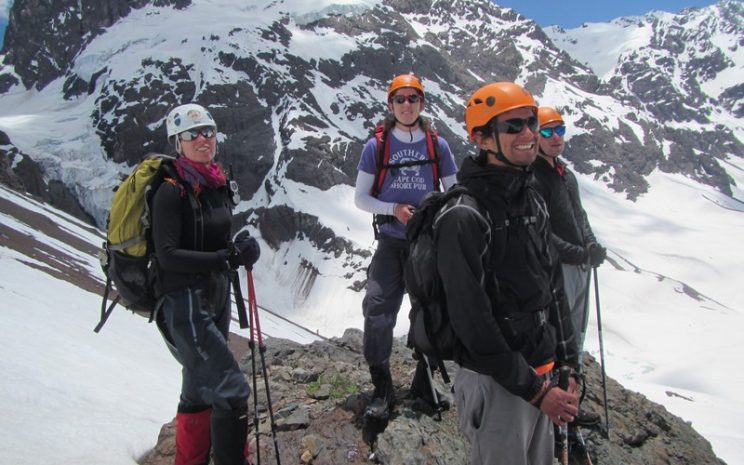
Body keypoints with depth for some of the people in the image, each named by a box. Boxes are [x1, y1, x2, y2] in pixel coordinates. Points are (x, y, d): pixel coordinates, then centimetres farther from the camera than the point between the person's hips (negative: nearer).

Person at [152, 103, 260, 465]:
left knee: (200, 391, 20)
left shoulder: (217, 184, 7)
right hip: (184, 305, -9)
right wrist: (226, 257, -25)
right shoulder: (171, 191, -15)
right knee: (232, 392, -14)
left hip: (216, 300, 9)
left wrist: (241, 248, -6)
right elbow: (168, 256, -21)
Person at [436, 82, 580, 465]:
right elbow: (472, 321, -22)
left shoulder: (533, 203, 6)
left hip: (543, 375, 8)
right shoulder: (463, 217, -20)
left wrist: (568, 367, 9)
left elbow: (553, 289, 12)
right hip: (495, 383, -7)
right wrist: (533, 390, -16)